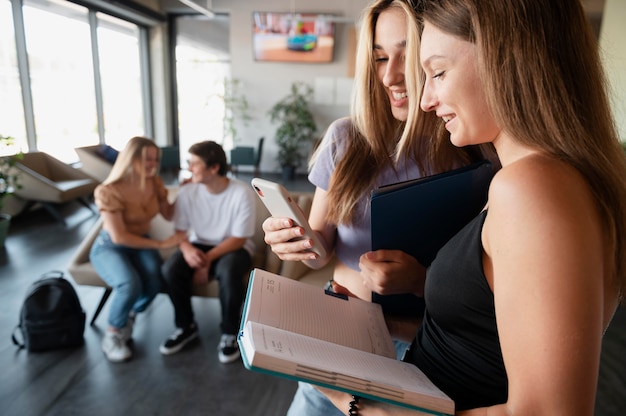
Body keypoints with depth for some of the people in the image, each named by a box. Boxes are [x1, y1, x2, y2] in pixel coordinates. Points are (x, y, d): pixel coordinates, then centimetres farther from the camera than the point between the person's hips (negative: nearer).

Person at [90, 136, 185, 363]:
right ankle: (112, 335, -5)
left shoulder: (154, 183, -4)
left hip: (140, 242, 5)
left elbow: (169, 215, 5)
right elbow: (119, 237, -24)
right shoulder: (109, 191, -21)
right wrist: (160, 244, -25)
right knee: (130, 284, -34)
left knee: (153, 283, -27)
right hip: (109, 246, -4)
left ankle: (127, 318, 6)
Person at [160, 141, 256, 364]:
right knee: (171, 268, -25)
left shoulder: (242, 193, -20)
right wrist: (187, 248, -25)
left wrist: (208, 259, -26)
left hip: (233, 248, -3)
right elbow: (180, 231, -2)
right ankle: (186, 327, 0)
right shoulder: (188, 192, -9)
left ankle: (230, 332, -11)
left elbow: (239, 239, -17)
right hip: (199, 245, 4)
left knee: (228, 270, -36)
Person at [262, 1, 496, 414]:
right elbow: (322, 247, 1)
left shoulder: (481, 159, -16)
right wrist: (298, 238, -21)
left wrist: (420, 279, -27)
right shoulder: (347, 138, -7)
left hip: (424, 350, -2)